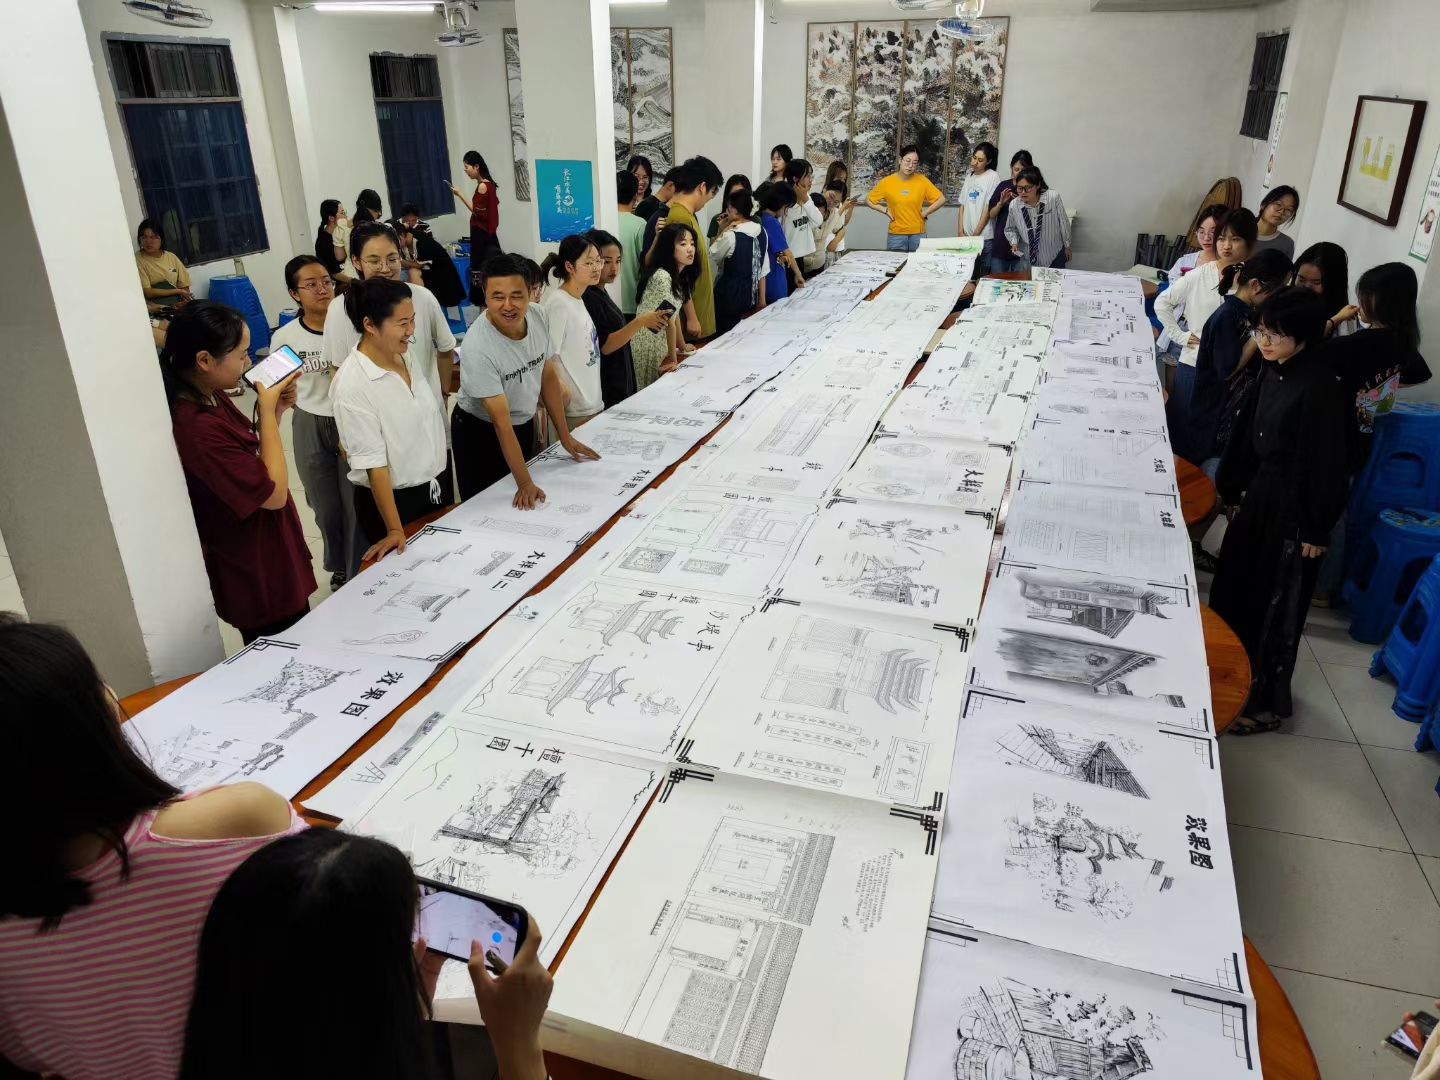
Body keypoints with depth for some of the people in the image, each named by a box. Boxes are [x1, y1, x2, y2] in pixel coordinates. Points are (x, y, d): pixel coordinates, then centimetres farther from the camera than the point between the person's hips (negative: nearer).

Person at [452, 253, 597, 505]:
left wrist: (565, 435, 2)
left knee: (530, 511, 18)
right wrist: (524, 483, -31)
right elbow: (501, 422, -30)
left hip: (524, 423, 6)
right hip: (481, 432, -6)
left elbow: (548, 375, -1)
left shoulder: (538, 315, -15)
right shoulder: (478, 348, -32)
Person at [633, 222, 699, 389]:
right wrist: (673, 358, -12)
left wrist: (683, 346, 14)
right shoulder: (662, 277, -22)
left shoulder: (680, 276, 7)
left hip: (662, 347, 9)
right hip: (648, 348, -9)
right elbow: (669, 321, -17)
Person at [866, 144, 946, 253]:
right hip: (896, 235, 0)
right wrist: (885, 210, -1)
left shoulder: (921, 180, -2)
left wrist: (925, 213, -2)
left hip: (918, 234, 0)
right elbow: (868, 200, 7)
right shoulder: (887, 182, -2)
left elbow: (941, 199, 4)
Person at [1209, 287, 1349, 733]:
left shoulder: (1321, 387, -22)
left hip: (1293, 509, -8)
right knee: (1232, 589, 18)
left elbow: (1326, 463, -19)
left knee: (1276, 605, 5)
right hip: (1260, 494, 8)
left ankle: (1267, 701, 22)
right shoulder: (1273, 371, 2)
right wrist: (1233, 487, 17)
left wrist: (1316, 529, -15)